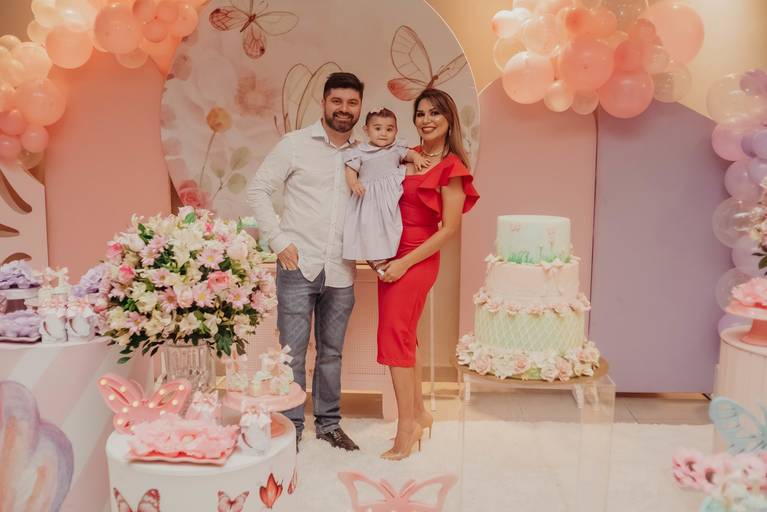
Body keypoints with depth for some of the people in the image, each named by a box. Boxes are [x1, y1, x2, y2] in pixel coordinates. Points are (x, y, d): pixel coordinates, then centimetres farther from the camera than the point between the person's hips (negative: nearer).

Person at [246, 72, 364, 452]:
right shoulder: (296, 144, -2)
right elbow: (258, 190, -1)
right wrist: (279, 240, -8)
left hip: (341, 272, 3)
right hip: (298, 266, -3)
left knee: (331, 352, 14)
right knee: (293, 353, 3)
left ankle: (329, 423, 29)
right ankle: (290, 426, 19)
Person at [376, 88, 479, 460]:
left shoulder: (451, 167, -10)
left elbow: (450, 229, -13)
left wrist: (405, 263, -16)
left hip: (416, 261, -7)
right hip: (391, 257, 7)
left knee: (395, 337, -5)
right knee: (404, 338, 14)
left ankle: (407, 425, 7)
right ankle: (419, 413, 29)